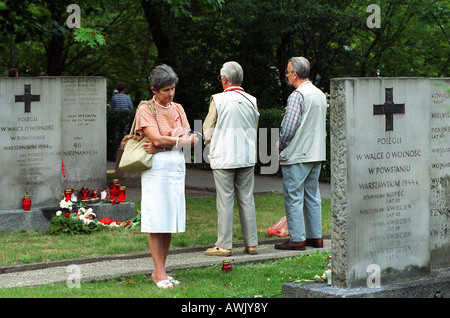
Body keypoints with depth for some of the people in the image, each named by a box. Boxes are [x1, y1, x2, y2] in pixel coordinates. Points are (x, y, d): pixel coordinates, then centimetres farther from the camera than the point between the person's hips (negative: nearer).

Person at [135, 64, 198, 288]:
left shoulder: (177, 109, 15)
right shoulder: (145, 109, -2)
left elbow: (189, 138, 4)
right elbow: (157, 138, -13)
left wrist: (162, 145, -9)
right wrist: (182, 140, -2)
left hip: (177, 167, 6)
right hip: (156, 169, -6)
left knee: (170, 222, 5)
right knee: (156, 222, -6)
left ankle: (160, 270, 10)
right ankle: (159, 272, -2)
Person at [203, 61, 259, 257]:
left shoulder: (218, 100, -9)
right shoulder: (251, 101, 2)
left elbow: (208, 129, 0)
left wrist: (209, 143, 20)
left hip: (223, 157, -4)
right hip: (247, 157, 4)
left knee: (225, 201, -1)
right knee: (247, 200, 9)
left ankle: (224, 245, 2)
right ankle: (251, 244, 11)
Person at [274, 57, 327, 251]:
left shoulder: (297, 96, -15)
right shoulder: (320, 95, 12)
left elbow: (289, 127, -18)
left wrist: (281, 145, -2)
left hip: (296, 155, -9)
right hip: (316, 154, 9)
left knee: (293, 197, -4)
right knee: (312, 196, 13)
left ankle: (297, 239, -4)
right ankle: (315, 237, 15)